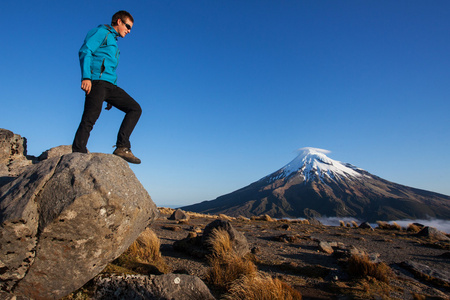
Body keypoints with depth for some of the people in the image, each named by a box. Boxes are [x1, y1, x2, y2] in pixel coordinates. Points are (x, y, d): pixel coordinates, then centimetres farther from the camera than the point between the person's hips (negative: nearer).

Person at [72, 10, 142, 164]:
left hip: (110, 85, 8)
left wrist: (110, 98, 21)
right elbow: (85, 51, -8)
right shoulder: (102, 31, 8)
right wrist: (86, 77, -22)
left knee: (135, 109, -3)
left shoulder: (113, 42, 32)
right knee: (89, 120, -15)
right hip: (96, 81, -8)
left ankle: (122, 148, -11)